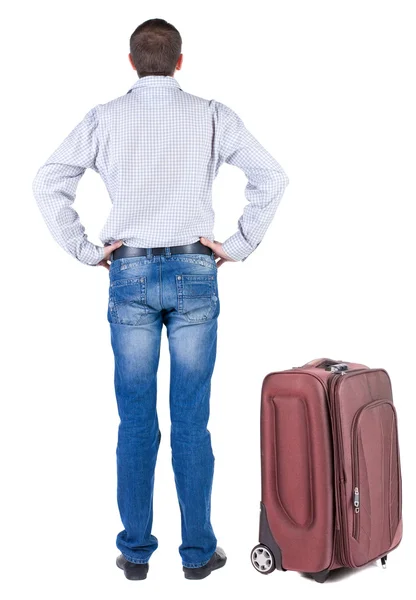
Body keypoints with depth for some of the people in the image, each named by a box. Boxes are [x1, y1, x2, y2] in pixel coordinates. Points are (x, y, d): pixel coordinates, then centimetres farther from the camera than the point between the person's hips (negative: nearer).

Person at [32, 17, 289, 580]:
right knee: (191, 422, 5)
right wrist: (238, 245, -1)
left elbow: (48, 182, -5)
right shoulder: (211, 115, 1)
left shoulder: (105, 117, 2)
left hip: (130, 274, 1)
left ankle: (136, 551, 16)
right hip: (194, 272, 0)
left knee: (135, 422, 7)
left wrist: (85, 249, 0)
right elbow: (272, 177, -6)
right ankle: (198, 551, 14)